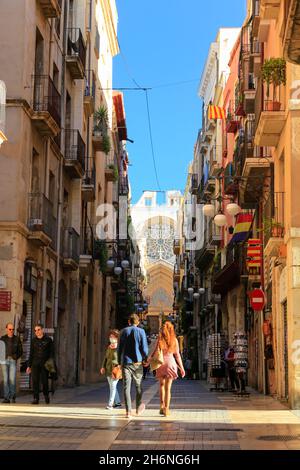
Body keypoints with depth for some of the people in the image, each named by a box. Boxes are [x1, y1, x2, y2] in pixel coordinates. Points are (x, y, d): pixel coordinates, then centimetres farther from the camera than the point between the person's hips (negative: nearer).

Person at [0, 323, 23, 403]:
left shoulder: (17, 339, 6)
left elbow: (20, 351, 8)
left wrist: (16, 357, -9)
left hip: (13, 360, -1)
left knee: (12, 379, -12)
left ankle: (13, 396, 4)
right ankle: (6, 398, 4)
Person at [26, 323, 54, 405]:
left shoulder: (48, 340, 3)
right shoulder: (34, 341, 11)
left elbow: (52, 352, 4)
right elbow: (31, 354, 15)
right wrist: (29, 366, 11)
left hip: (45, 364, -2)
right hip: (35, 364, 2)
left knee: (44, 381, -2)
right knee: (35, 381, -5)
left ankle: (46, 395, 23)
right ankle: (36, 398, 0)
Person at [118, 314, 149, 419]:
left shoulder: (124, 331, 4)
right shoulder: (141, 331, -2)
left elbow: (120, 348, 6)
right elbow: (144, 348, -4)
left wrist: (119, 361, 14)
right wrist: (145, 359, 12)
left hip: (125, 362, 1)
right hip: (137, 362, -1)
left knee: (127, 387, -1)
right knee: (138, 386, 15)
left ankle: (128, 411, -7)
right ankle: (138, 408, 26)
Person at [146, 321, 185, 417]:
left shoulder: (160, 339, -1)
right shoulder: (174, 340, 2)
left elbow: (155, 352, -3)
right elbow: (177, 355, 2)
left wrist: (148, 360, 11)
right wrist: (181, 368, 8)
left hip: (160, 363, 0)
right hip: (170, 363, 0)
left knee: (161, 385, 18)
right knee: (168, 387, 3)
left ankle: (162, 406, 11)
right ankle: (166, 409, 0)